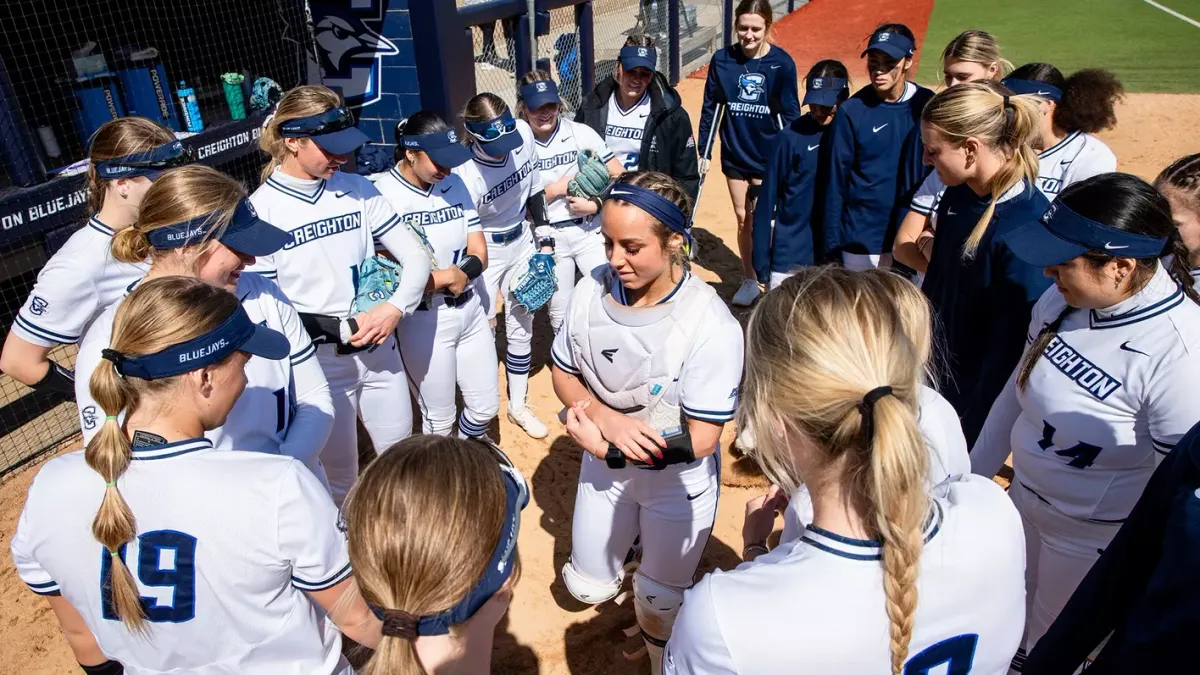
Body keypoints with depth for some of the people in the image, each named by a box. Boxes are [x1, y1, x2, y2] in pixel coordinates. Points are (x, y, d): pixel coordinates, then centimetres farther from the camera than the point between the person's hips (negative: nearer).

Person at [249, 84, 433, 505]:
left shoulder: (357, 188, 0)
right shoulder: (262, 209, -13)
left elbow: (415, 256, 1)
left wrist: (395, 309, -15)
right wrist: (338, 328, -18)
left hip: (379, 348, 4)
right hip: (318, 361, -4)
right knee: (339, 474, 12)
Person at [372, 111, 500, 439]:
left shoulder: (454, 184, 2)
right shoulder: (383, 194, -18)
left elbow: (480, 254, 2)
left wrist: (462, 272, -19)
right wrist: (449, 276, -16)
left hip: (470, 309, 6)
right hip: (424, 319, -6)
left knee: (486, 406, 19)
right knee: (439, 419, 10)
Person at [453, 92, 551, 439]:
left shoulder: (523, 132, -16)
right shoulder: (465, 175, -30)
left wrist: (544, 239, 4)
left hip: (522, 242, 5)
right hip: (485, 251, -5)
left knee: (521, 328, 14)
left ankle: (518, 406, 33)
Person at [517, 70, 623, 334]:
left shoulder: (581, 133, -6)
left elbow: (619, 176, -4)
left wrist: (595, 204, -16)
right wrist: (556, 189, -13)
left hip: (589, 231, 0)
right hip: (548, 237, 0)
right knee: (560, 312, 12)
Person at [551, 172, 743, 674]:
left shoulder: (711, 327, -31)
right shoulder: (592, 290, -17)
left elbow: (700, 441, -26)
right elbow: (564, 375, -4)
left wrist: (606, 446, -22)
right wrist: (606, 418, -24)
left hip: (678, 483, -3)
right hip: (605, 464, 4)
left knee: (658, 607, 20)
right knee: (587, 588, 22)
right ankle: (631, 540, 52)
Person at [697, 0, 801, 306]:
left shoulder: (782, 63, -12)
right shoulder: (722, 60, -7)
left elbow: (791, 114, -7)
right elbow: (710, 109, 0)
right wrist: (704, 153, 1)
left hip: (769, 157, -2)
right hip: (734, 155, 3)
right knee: (743, 219, 12)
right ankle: (749, 280, 28)